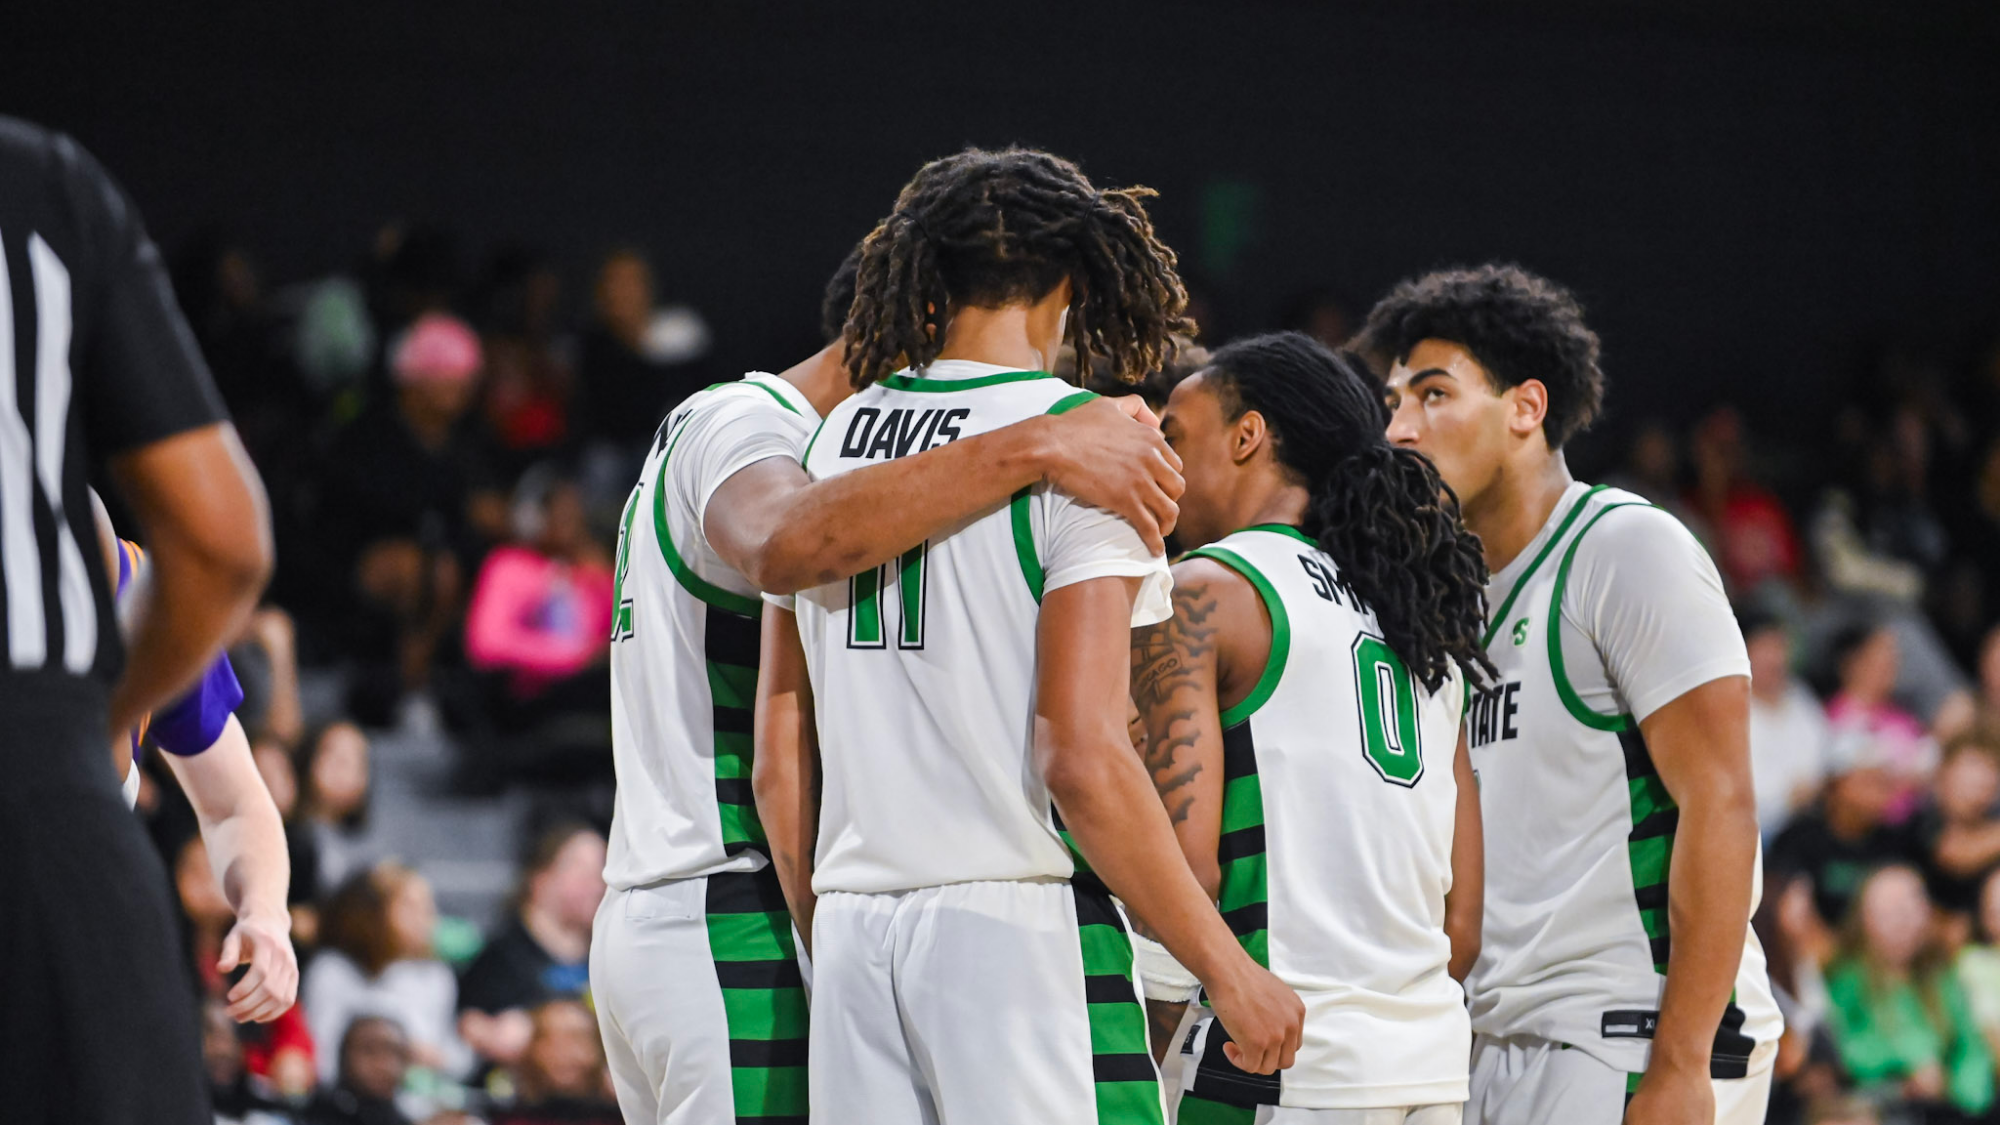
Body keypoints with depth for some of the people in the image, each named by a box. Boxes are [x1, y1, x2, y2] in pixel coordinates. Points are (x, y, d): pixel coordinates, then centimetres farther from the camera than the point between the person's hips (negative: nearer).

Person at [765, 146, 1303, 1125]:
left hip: (854, 931, 6)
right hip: (1021, 930, -6)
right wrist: (1228, 969, -9)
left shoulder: (831, 442, 13)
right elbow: (1080, 760, -15)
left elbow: (780, 756, 15)